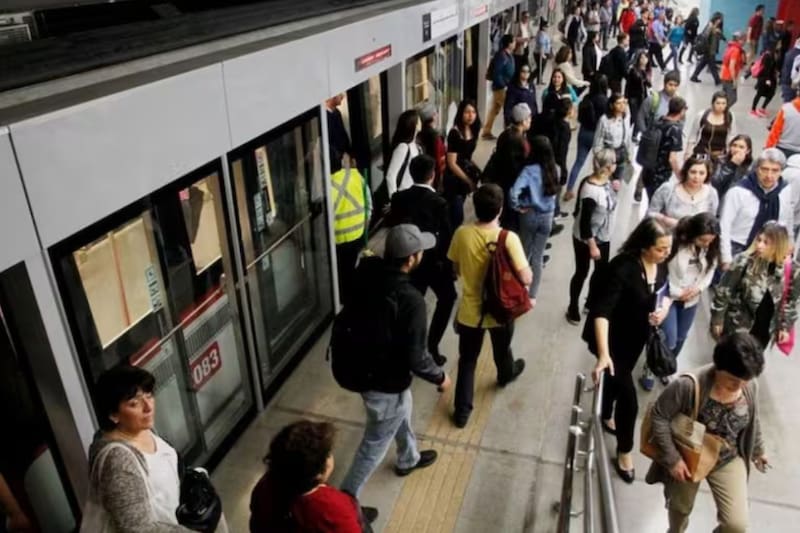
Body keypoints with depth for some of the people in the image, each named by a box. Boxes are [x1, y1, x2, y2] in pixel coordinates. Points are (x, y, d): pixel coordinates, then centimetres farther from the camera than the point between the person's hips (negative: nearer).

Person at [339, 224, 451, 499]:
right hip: (385, 383, -8)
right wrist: (439, 377, -7)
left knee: (402, 415, 34)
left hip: (361, 368, 8)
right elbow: (415, 357, -24)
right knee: (374, 445, 16)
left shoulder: (367, 272, -13)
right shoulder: (411, 300, -34)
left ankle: (408, 459, 60)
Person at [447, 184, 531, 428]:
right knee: (502, 350, 30)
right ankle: (506, 374, 60)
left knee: (467, 361, 17)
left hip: (470, 310, 1)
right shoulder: (509, 238, -25)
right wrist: (526, 268, -3)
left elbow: (456, 269, -1)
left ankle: (462, 411, 24)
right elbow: (526, 279, -23)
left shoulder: (462, 234, -16)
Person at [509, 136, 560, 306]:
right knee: (538, 256, 12)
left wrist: (517, 207, -15)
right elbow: (554, 191, 6)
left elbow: (514, 191, -30)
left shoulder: (530, 170, -20)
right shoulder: (555, 170, -4)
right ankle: (532, 296, 18)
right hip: (547, 216, 3)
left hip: (530, 214, -3)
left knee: (524, 254, 16)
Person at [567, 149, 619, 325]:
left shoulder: (606, 180, -7)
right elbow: (584, 221, -27)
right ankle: (573, 308, 31)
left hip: (604, 237, 8)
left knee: (602, 271, 20)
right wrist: (592, 246, -22)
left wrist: (614, 189, 1)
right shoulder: (590, 190, -32)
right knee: (582, 272, 11)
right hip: (585, 239, -8)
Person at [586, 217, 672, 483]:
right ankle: (625, 451, 18)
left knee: (618, 380, 28)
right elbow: (601, 311, -39)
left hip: (637, 336, 7)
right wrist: (603, 354, -47)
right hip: (612, 338, -7)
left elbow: (665, 292, 9)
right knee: (628, 397, -4)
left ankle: (605, 417, 55)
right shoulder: (623, 268, -33)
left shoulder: (661, 264, -11)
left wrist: (664, 308, -15)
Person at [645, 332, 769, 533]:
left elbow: (752, 421, 5)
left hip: (728, 461, 3)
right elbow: (659, 416, -25)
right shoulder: (689, 385, -33)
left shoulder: (750, 387, -15)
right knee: (680, 507, 22)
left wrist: (757, 450, 19)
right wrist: (672, 458, -23)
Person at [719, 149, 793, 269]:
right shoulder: (738, 191, -18)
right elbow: (724, 227, -15)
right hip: (737, 251, -4)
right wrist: (727, 259, -14)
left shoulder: (786, 190, -3)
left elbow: (788, 222, 12)